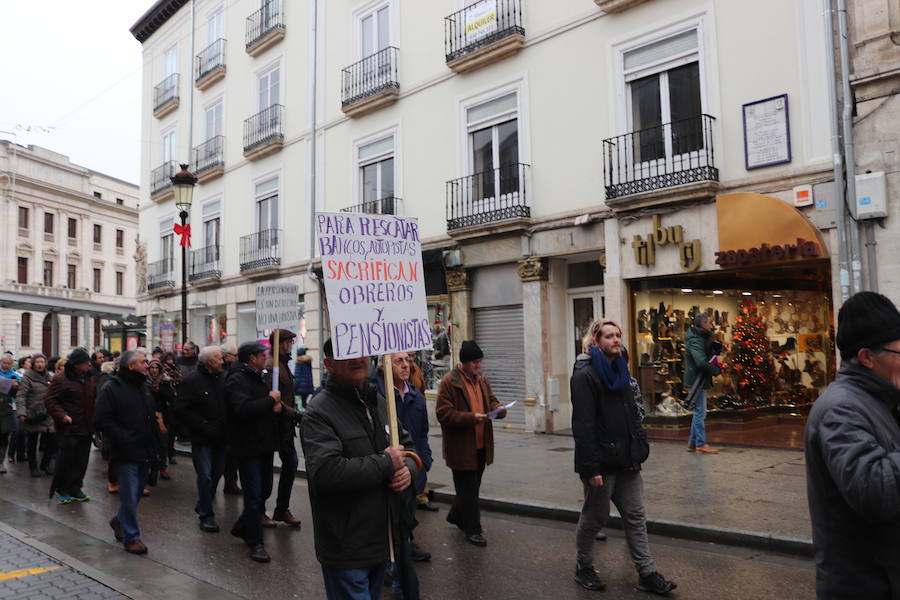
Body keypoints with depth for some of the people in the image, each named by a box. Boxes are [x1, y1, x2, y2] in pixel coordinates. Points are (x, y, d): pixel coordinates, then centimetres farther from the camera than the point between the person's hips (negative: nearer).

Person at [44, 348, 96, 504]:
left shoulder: (89, 379, 10)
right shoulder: (61, 380, -10)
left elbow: (94, 400, 19)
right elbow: (50, 400, -11)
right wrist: (62, 415, -22)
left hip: (86, 428, 6)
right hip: (68, 428, -6)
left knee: (81, 461, 11)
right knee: (65, 460, 2)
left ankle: (75, 488, 23)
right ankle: (61, 490, 18)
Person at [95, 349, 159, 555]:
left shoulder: (145, 387, 15)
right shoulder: (112, 388, -9)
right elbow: (102, 420, -15)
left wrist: (155, 444, 11)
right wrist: (124, 437, -19)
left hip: (145, 453, 7)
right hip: (126, 453, -7)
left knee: (136, 493, 17)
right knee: (130, 496, -2)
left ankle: (120, 521, 39)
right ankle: (131, 537, 9)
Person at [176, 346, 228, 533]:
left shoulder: (223, 379, 7)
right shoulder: (192, 381, -10)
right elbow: (182, 410, -15)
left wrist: (226, 429, 0)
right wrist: (204, 427, -17)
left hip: (220, 436, 6)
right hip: (202, 438, -6)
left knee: (217, 473, 14)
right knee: (205, 475, -5)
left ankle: (202, 506, 34)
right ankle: (206, 515, 9)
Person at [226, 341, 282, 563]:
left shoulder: (259, 378, 17)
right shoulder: (236, 380, -14)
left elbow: (273, 405, 23)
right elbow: (243, 409, -30)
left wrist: (278, 406, -1)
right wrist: (271, 400, -20)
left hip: (265, 444, 9)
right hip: (249, 446, -9)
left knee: (264, 491, 16)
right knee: (254, 496, -2)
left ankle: (241, 528, 34)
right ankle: (255, 543, 9)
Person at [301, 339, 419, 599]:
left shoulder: (379, 402, 8)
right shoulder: (319, 411, -18)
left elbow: (407, 444, 19)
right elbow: (325, 472, -31)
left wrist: (408, 468, -5)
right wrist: (387, 463, -22)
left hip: (383, 537, 8)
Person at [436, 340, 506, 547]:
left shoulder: (482, 380, 11)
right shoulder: (449, 382, -13)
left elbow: (491, 401, 20)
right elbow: (443, 414, -18)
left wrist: (498, 409, -5)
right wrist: (471, 418, -27)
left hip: (481, 445, 8)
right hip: (461, 447, -8)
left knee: (472, 487, 20)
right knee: (468, 489, 1)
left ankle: (456, 515, 40)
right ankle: (472, 530, 13)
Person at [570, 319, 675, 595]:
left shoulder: (620, 371, 12)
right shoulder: (585, 375, -15)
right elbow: (583, 425, -20)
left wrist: (639, 451, 11)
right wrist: (591, 468, -23)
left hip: (625, 460, 8)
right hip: (602, 461, -7)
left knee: (635, 517, 9)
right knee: (594, 517, 7)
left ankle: (647, 574, 16)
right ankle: (583, 568, 26)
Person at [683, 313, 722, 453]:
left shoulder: (700, 338, 15)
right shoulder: (695, 340, -18)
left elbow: (706, 356, 15)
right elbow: (701, 362, -29)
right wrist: (716, 370, -15)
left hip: (700, 380, 10)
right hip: (697, 380, -10)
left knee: (698, 412, 15)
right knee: (700, 412, -5)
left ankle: (692, 443, 20)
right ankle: (701, 444, 1)